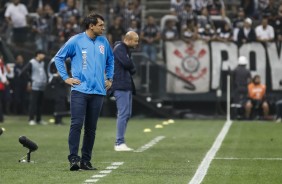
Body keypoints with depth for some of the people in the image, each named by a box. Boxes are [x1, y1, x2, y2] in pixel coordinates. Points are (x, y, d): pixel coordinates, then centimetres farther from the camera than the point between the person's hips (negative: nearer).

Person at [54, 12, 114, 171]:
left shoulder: (104, 42, 12)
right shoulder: (76, 41, -1)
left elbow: (110, 60, 29)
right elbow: (59, 57, 6)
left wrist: (109, 78, 20)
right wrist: (66, 78, 0)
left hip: (98, 92, 4)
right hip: (79, 90, -4)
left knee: (91, 128, 6)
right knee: (77, 124, -12)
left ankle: (86, 160, 11)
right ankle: (74, 158, -11)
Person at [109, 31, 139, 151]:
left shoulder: (126, 50, 22)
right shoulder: (119, 48, -9)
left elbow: (131, 69, 20)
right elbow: (127, 63, -21)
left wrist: (131, 69, -1)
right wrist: (132, 68, -1)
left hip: (127, 86, 10)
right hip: (120, 86, -10)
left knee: (127, 114, 10)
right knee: (123, 113, -13)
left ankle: (119, 142, 13)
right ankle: (119, 143, -13)